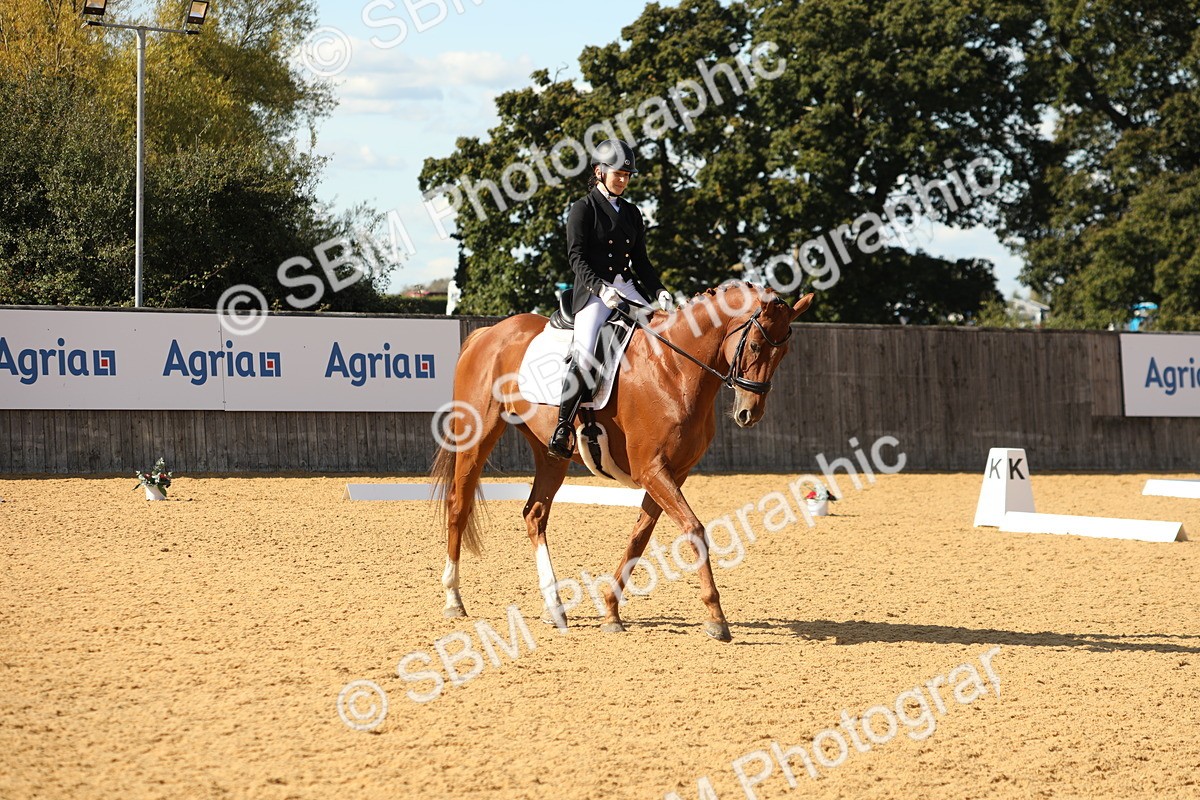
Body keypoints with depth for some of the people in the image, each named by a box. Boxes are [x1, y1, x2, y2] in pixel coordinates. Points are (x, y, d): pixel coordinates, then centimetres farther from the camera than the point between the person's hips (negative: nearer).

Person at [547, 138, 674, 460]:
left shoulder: (631, 213, 18)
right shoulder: (584, 208, 0)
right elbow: (577, 257, -9)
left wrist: (659, 291, 1)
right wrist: (601, 288, -24)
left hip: (628, 289, 6)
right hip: (592, 291, -6)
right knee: (585, 353, -26)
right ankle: (562, 428, -21)